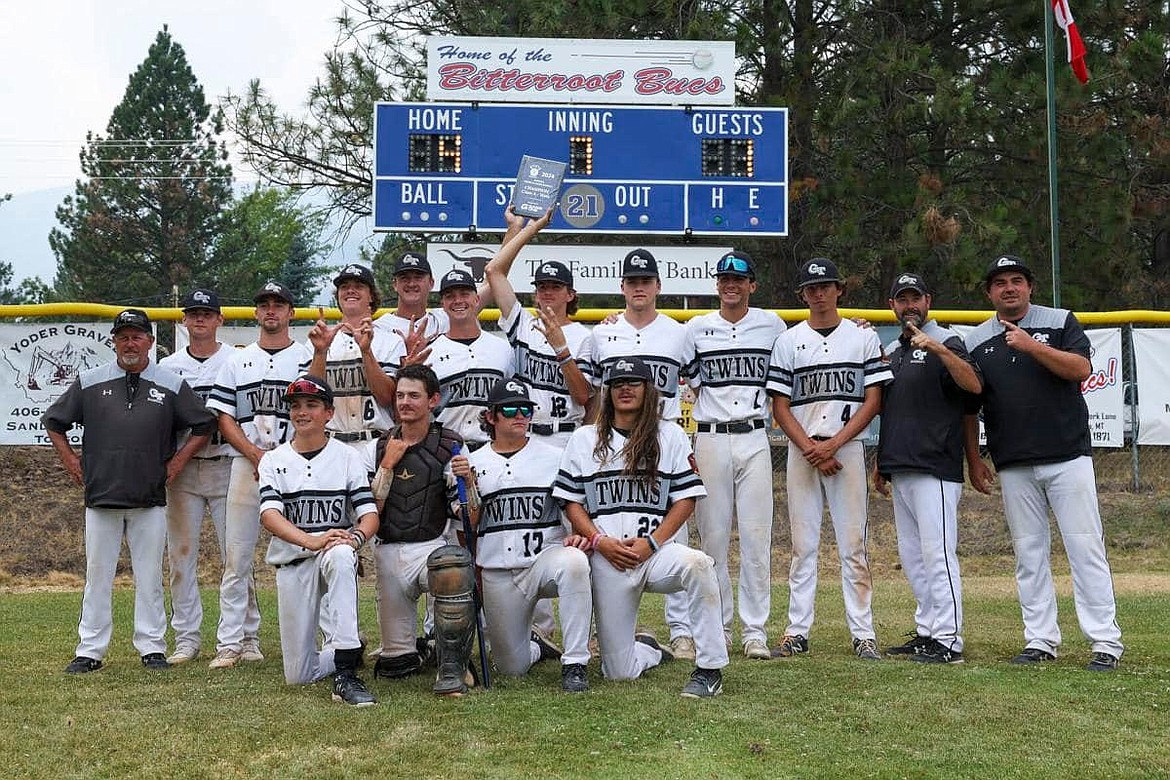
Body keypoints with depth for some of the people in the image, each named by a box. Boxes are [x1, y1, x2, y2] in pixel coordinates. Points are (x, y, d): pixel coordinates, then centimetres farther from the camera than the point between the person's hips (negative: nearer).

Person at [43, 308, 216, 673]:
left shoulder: (171, 385, 4)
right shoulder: (89, 382, 6)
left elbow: (204, 426, 9)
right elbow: (53, 422, 15)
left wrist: (176, 463, 2)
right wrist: (71, 462, 7)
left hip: (150, 499, 0)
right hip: (101, 496, 1)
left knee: (150, 576, 4)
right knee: (97, 575, 5)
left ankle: (152, 647, 12)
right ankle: (90, 650, 11)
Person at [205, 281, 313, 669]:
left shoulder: (308, 358, 6)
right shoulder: (237, 361, 15)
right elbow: (224, 419, 9)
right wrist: (256, 454, -7)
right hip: (245, 465, 2)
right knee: (236, 557, 0)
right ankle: (232, 642, 5)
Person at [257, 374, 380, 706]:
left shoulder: (347, 457, 5)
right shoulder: (273, 460, 6)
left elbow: (370, 514, -5)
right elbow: (269, 515, -11)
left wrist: (356, 536, -30)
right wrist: (312, 540, -30)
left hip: (336, 557, -2)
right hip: (291, 562, 2)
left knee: (340, 555, -41)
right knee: (297, 676, 0)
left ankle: (346, 671, -40)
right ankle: (347, 651, 34)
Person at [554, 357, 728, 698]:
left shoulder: (670, 435, 11)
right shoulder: (584, 439, 14)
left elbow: (686, 497, 5)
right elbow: (571, 502, 10)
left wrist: (651, 542, -9)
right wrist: (601, 541, -8)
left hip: (658, 551, -1)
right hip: (606, 560, 1)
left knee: (697, 563, -38)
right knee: (618, 673, -2)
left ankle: (709, 670, -27)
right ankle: (648, 650, 35)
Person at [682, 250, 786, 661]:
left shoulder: (772, 325, 8)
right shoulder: (697, 328, 7)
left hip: (755, 439, 0)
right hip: (711, 439, 0)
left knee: (757, 538, -2)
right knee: (712, 536, 3)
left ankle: (755, 631, 3)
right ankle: (718, 626, 12)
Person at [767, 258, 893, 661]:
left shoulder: (864, 337, 7)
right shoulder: (788, 341, 8)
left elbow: (873, 400, 1)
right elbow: (780, 406, 4)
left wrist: (832, 444, -10)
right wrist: (811, 449, -10)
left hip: (847, 449, -1)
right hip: (801, 451, 1)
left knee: (853, 545, -1)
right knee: (802, 545, 3)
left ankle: (863, 634, 3)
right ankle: (797, 632, 7)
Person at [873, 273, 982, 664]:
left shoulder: (946, 342, -5)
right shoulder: (892, 350, 19)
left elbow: (974, 385, -23)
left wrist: (936, 348, -32)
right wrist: (881, 461, 21)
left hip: (934, 469, -9)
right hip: (900, 470, 9)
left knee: (937, 552, -10)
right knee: (911, 556, 12)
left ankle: (948, 640, -8)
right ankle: (926, 632, 19)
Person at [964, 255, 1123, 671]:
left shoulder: (1061, 322, 5)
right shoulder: (976, 341, 11)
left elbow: (1082, 369, -10)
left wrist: (1031, 346, -18)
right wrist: (973, 460, 10)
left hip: (1068, 456, -3)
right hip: (1014, 465, 3)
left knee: (1085, 547, -5)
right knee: (1029, 554, 6)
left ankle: (1106, 641, -1)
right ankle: (1040, 640, 13)